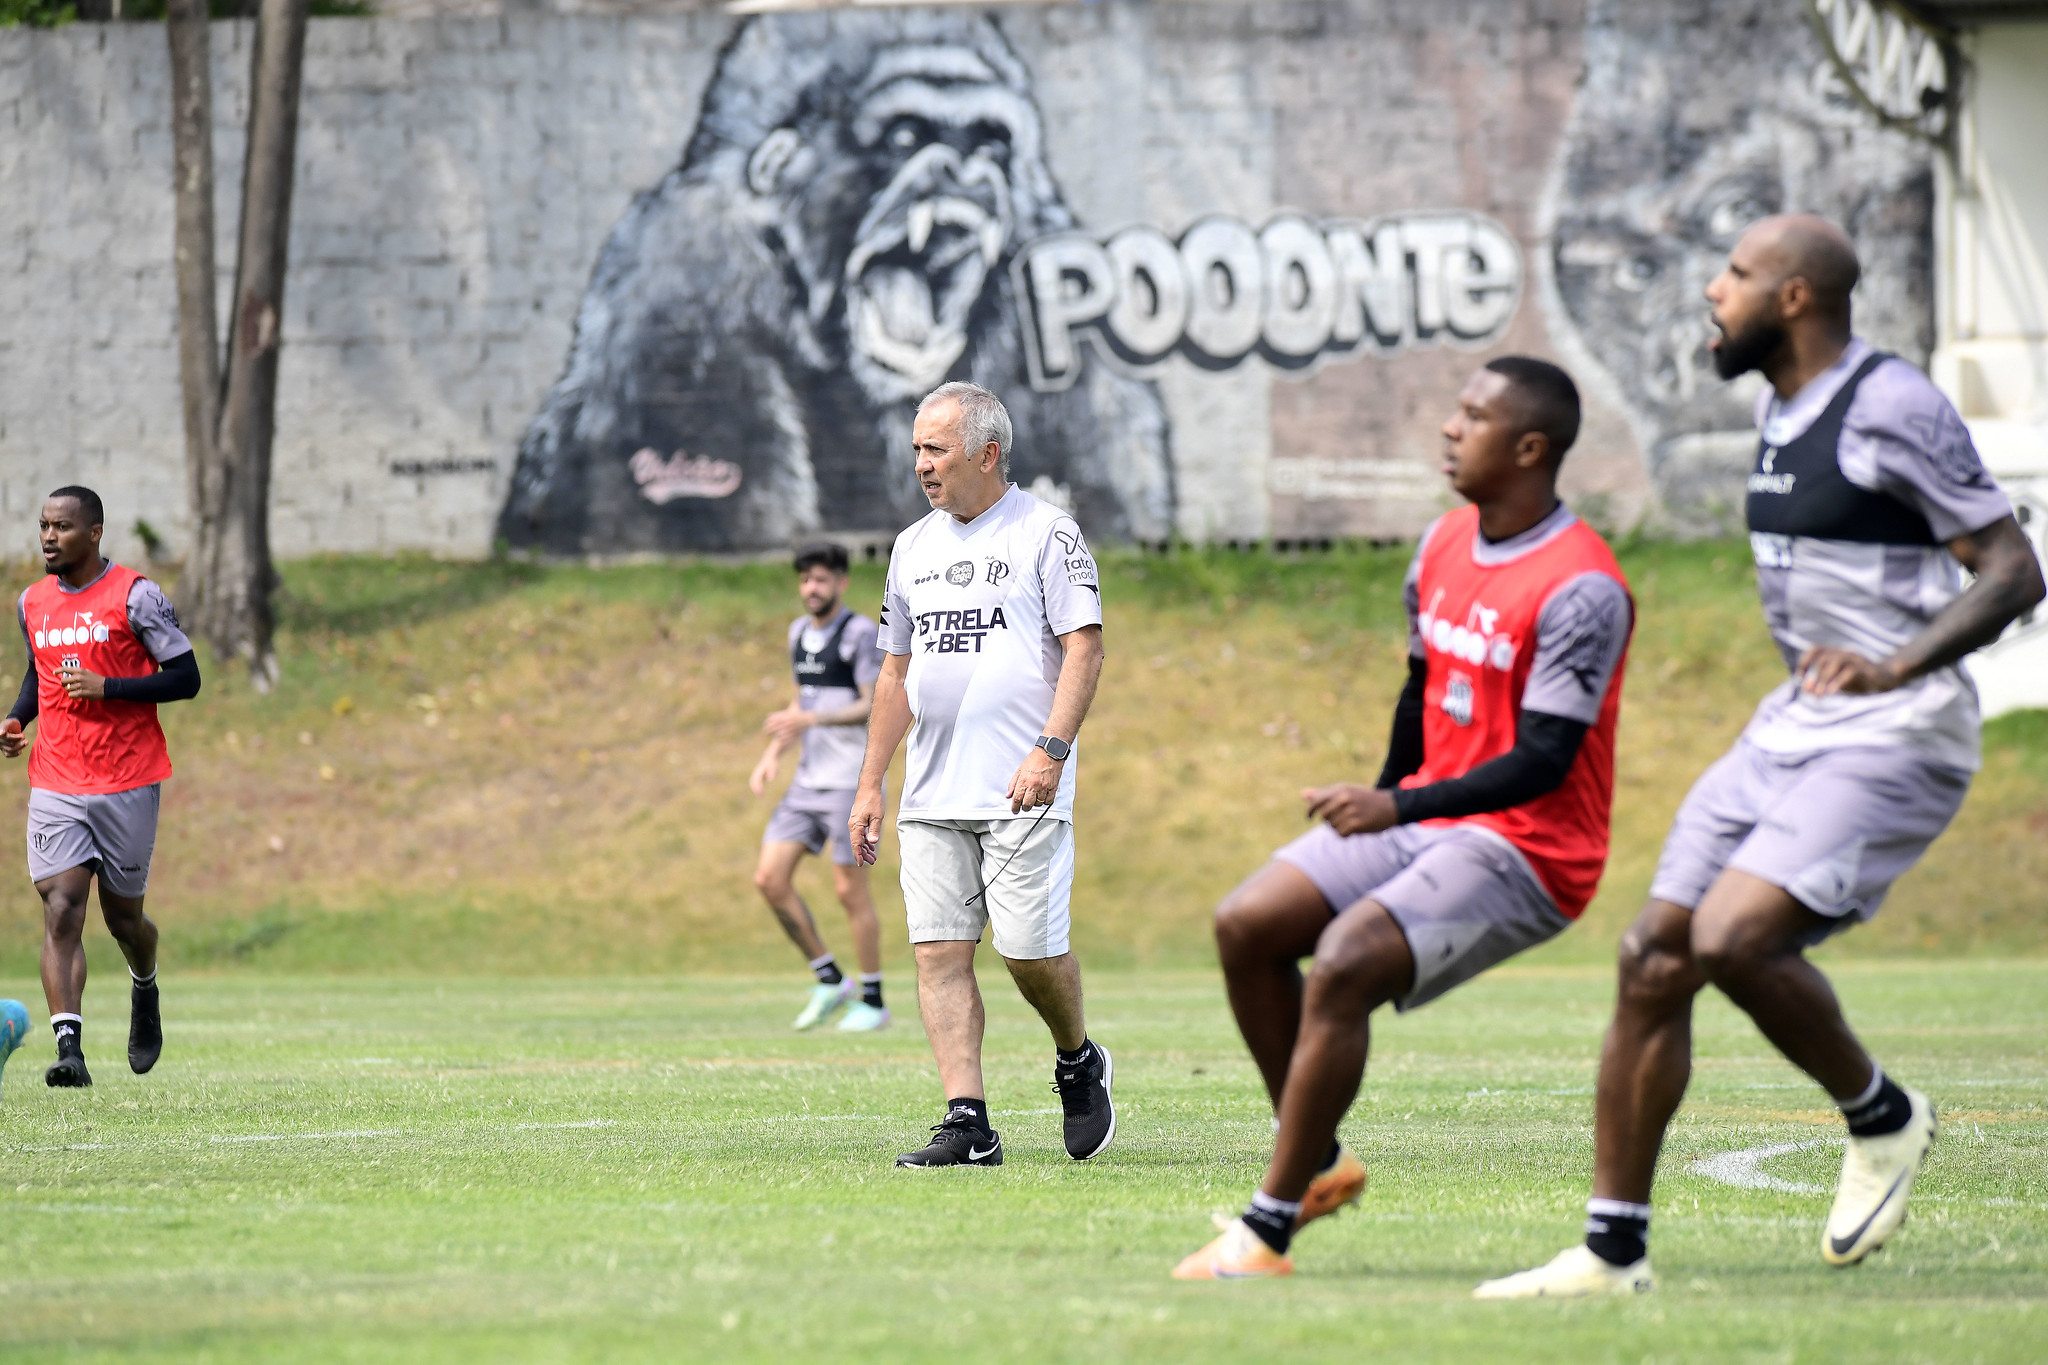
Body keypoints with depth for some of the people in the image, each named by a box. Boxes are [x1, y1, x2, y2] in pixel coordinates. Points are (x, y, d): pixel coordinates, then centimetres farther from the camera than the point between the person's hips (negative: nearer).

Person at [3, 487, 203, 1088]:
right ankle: (69, 1047, -20)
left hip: (127, 783, -3)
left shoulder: (136, 596, -7)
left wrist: (106, 687, -17)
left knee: (122, 915, 9)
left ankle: (145, 989, 43)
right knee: (61, 913, -13)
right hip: (55, 785, 3)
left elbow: (186, 678, -7)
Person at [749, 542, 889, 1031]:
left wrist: (812, 718, -28)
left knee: (849, 889, -6)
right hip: (807, 780, 8)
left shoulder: (860, 633, -10)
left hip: (851, 782, -8)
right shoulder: (799, 632, 14)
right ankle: (830, 981, 11)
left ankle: (873, 1002, 6)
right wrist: (772, 755, 13)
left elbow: (875, 705, -17)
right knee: (770, 879, -1)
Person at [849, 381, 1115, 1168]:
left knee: (1029, 948, -9)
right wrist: (869, 784, 17)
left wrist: (1051, 750, -21)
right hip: (932, 798, 6)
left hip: (1022, 793, -6)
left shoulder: (1045, 533, -3)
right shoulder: (913, 548, 16)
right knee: (940, 952, -4)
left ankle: (1078, 1062, 20)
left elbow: (1084, 649, -9)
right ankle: (968, 1126, -5)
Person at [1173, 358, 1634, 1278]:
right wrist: (1376, 806, 26)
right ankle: (1316, 1161, 6)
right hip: (1421, 815, 9)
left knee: (1344, 967, -26)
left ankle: (1268, 1231, -21)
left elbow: (1543, 761, -25)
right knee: (1247, 924, -4)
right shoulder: (1443, 545, 7)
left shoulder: (1580, 590, -20)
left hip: (1527, 850, -9)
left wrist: (1399, 808, -35)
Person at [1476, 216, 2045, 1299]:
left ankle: (1881, 1119, 2)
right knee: (1653, 958, 1)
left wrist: (1895, 666, -29)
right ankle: (1614, 1249, 8)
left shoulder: (1890, 408, -14)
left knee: (1730, 941, -24)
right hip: (1793, 725, 9)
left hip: (1893, 740, -9)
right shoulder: (1780, 407, 13)